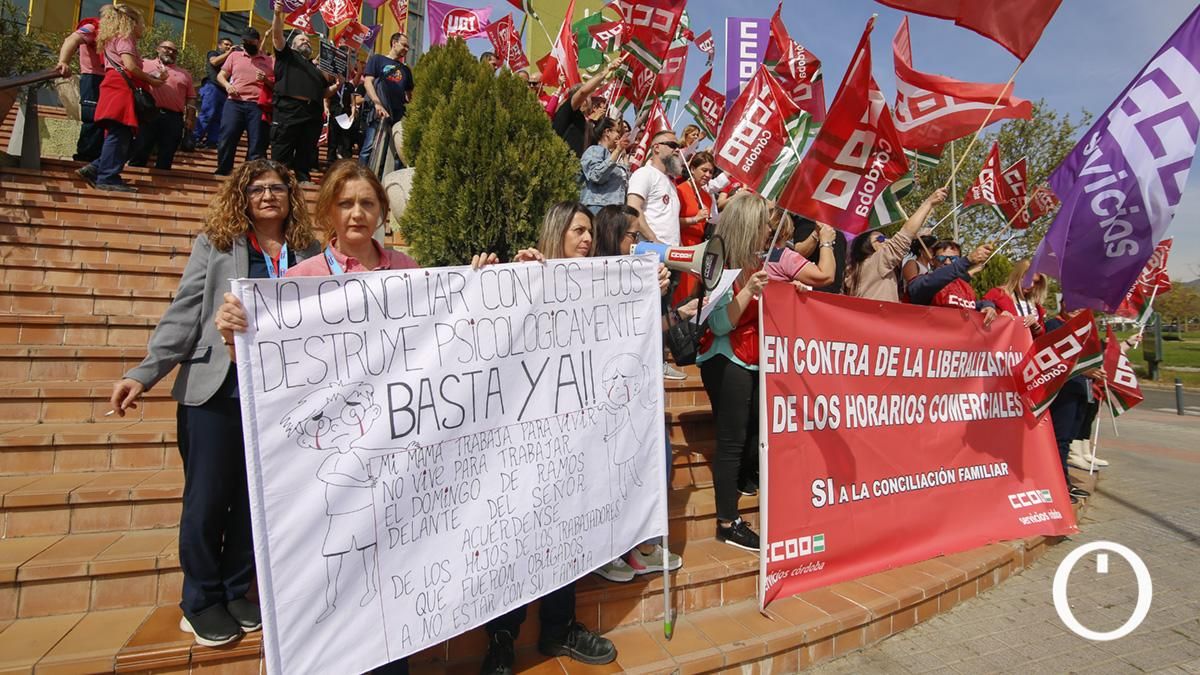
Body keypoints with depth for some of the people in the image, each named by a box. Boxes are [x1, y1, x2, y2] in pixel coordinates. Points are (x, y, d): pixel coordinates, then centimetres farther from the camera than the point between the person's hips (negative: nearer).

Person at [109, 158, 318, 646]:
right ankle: (201, 601, 26)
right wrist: (143, 374, -8)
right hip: (215, 391, -1)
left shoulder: (311, 254, 7)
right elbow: (184, 314, 0)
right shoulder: (215, 243, 4)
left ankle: (236, 592, 29)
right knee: (206, 498, 6)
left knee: (257, 498, 11)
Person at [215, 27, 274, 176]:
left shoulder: (269, 61, 13)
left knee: (256, 146, -3)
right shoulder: (234, 55, 17)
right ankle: (222, 173, 4)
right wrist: (227, 85, -4)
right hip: (234, 103, 1)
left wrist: (266, 80, -9)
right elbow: (220, 75, 17)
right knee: (226, 140, -5)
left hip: (258, 107, -1)